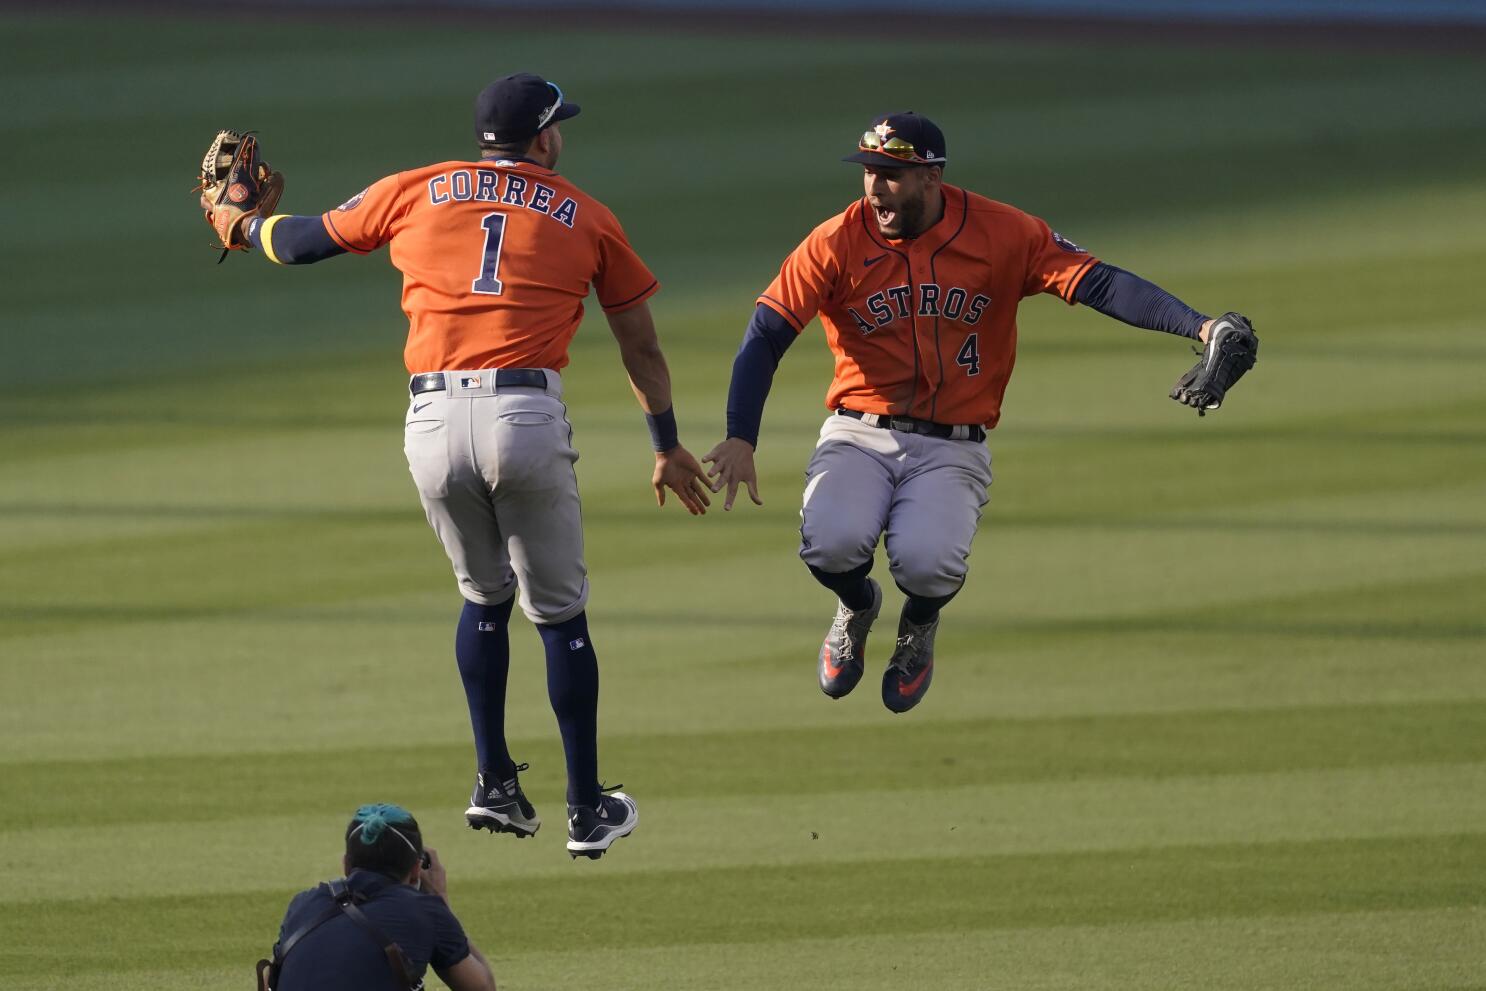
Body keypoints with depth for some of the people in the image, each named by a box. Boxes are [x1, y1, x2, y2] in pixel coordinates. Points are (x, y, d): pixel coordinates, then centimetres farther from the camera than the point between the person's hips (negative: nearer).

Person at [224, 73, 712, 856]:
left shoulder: (415, 192, 15)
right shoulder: (585, 217, 14)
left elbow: (304, 241, 25)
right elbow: (640, 345, 20)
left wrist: (242, 225, 47)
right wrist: (668, 448, 31)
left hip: (432, 423, 2)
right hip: (526, 417, -2)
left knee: (484, 599, 23)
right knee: (560, 615, 9)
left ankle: (494, 784, 18)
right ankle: (587, 811, 11)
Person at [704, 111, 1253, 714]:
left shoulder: (1002, 234, -6)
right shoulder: (836, 245, -5)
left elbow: (1098, 283, -13)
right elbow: (766, 335, -8)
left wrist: (1198, 326, -28)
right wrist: (740, 439, -21)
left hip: (953, 451, -1)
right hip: (860, 436, 1)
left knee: (925, 561, -30)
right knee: (831, 544, -28)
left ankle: (919, 626, 12)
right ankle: (857, 607, 13)